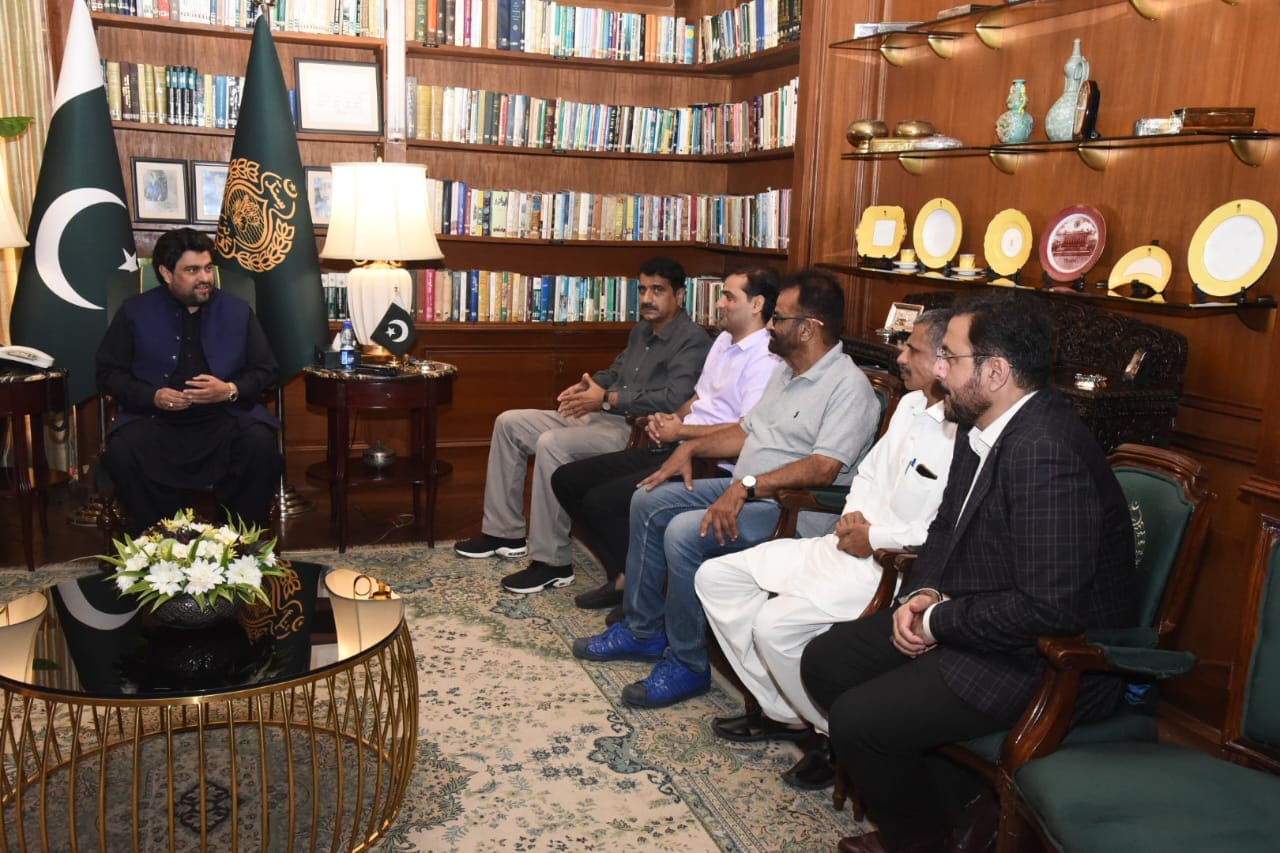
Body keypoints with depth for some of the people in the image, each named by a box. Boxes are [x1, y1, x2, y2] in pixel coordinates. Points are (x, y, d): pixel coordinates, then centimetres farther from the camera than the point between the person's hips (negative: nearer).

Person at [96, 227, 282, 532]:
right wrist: (152, 396, -11)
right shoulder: (135, 311, 8)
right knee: (121, 451, -30)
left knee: (261, 445, -30)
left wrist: (230, 390, -12)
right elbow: (108, 373, 7)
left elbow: (265, 371, 9)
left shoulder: (238, 311, 11)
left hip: (225, 418, 0)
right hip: (156, 420, 0)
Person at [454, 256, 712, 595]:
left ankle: (552, 562, -23)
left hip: (638, 432, -10)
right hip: (600, 417, 10)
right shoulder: (642, 330, 19)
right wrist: (585, 386, 5)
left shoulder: (693, 340, -10)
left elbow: (674, 398, -23)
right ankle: (505, 532, 9)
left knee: (551, 444, -32)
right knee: (509, 422, 6)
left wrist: (607, 399, -22)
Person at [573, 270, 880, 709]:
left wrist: (747, 485, -32)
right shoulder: (785, 371, 15)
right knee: (648, 501, 6)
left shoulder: (849, 386, -16)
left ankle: (688, 663, -10)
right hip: (744, 491, 10)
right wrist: (691, 447, 8)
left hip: (788, 508, -10)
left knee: (685, 533, -28)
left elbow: (823, 468, -27)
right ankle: (643, 631, 15)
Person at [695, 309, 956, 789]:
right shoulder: (911, 405, 12)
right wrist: (854, 514, 2)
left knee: (774, 624, -27)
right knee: (716, 578, 3)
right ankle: (784, 711, 13)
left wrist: (875, 538, -16)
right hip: (848, 546, 10)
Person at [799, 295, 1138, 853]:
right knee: (824, 661, 6)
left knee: (857, 719, -17)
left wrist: (940, 621, -17)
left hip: (1050, 660, -10)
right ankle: (956, 794, 15)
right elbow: (947, 525, 17)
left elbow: (1050, 609, -30)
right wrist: (926, 592, -3)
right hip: (964, 618, 10)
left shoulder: (1045, 454, -28)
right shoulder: (982, 428, 2)